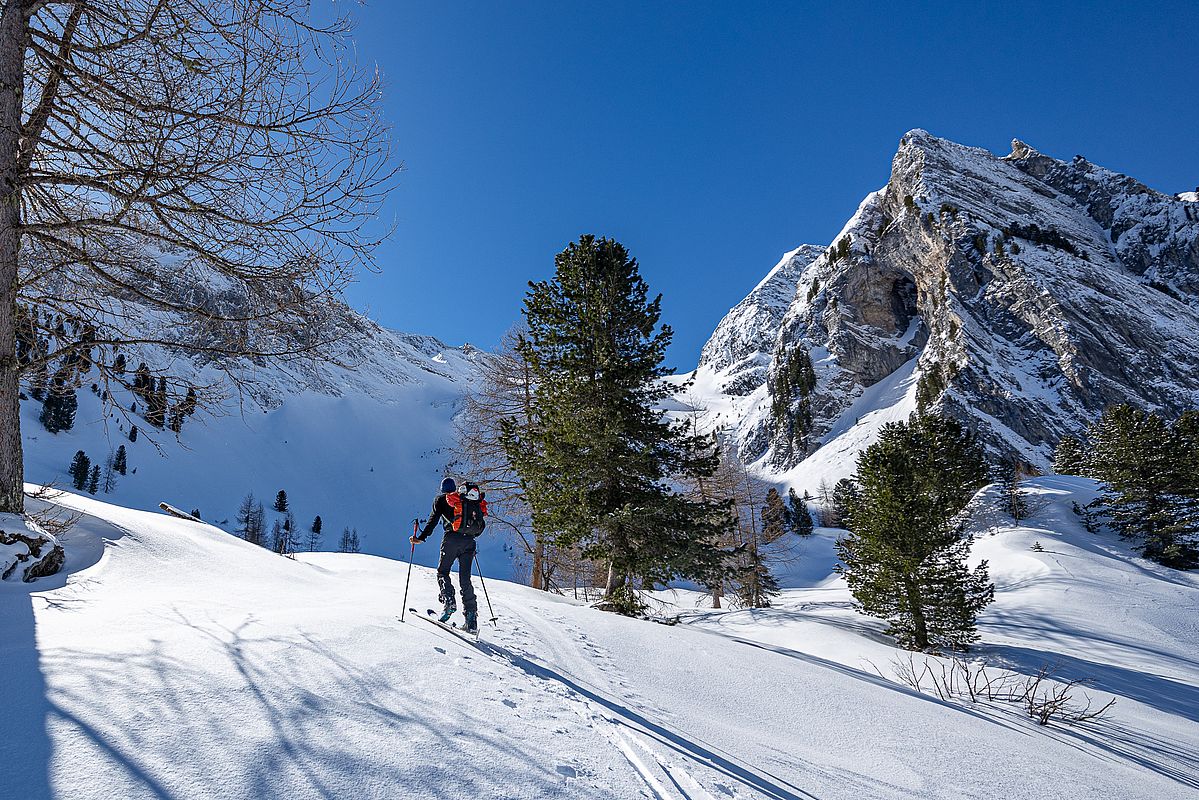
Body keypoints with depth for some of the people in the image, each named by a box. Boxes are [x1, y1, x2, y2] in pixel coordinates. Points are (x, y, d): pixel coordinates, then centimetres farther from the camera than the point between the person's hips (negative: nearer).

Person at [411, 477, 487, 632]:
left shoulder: (441, 499, 12)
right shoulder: (470, 499, 23)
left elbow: (433, 519, -1)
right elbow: (481, 525, 22)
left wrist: (421, 538, -2)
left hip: (452, 538, -4)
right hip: (469, 542, 4)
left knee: (443, 571, 10)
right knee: (465, 578, 7)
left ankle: (448, 601, -14)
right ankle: (471, 614, -2)